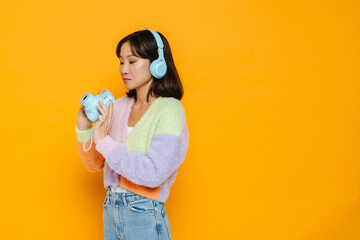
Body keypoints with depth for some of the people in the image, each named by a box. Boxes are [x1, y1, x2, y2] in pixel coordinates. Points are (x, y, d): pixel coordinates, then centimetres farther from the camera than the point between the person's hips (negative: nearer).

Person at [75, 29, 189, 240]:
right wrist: (84, 128, -8)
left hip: (145, 216, -5)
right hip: (110, 208, 5)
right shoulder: (120, 106, 3)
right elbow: (95, 164, 7)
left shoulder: (170, 110, -13)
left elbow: (154, 173, -24)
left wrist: (105, 142, -22)